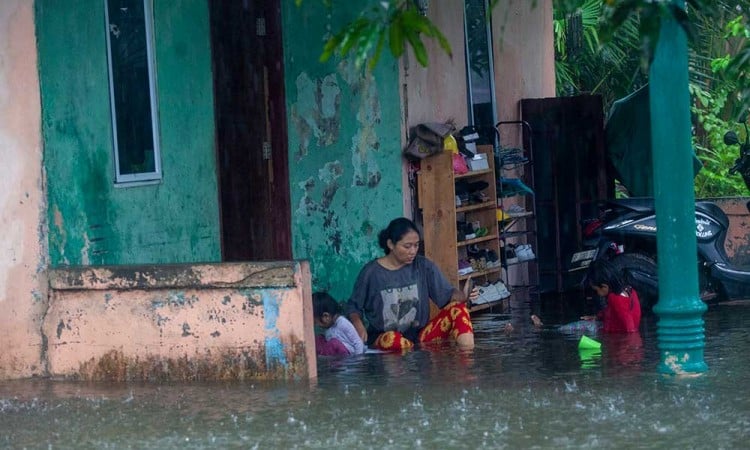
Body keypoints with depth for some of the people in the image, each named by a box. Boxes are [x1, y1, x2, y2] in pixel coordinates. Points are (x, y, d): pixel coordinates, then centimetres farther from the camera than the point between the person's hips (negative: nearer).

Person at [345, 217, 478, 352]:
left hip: (419, 334, 3)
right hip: (384, 336, -3)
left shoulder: (423, 266, 4)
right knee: (393, 340, -41)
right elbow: (353, 306, 6)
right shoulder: (371, 272, -3)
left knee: (457, 308, -18)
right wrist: (358, 325, -16)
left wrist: (464, 295, -23)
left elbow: (447, 294, 0)